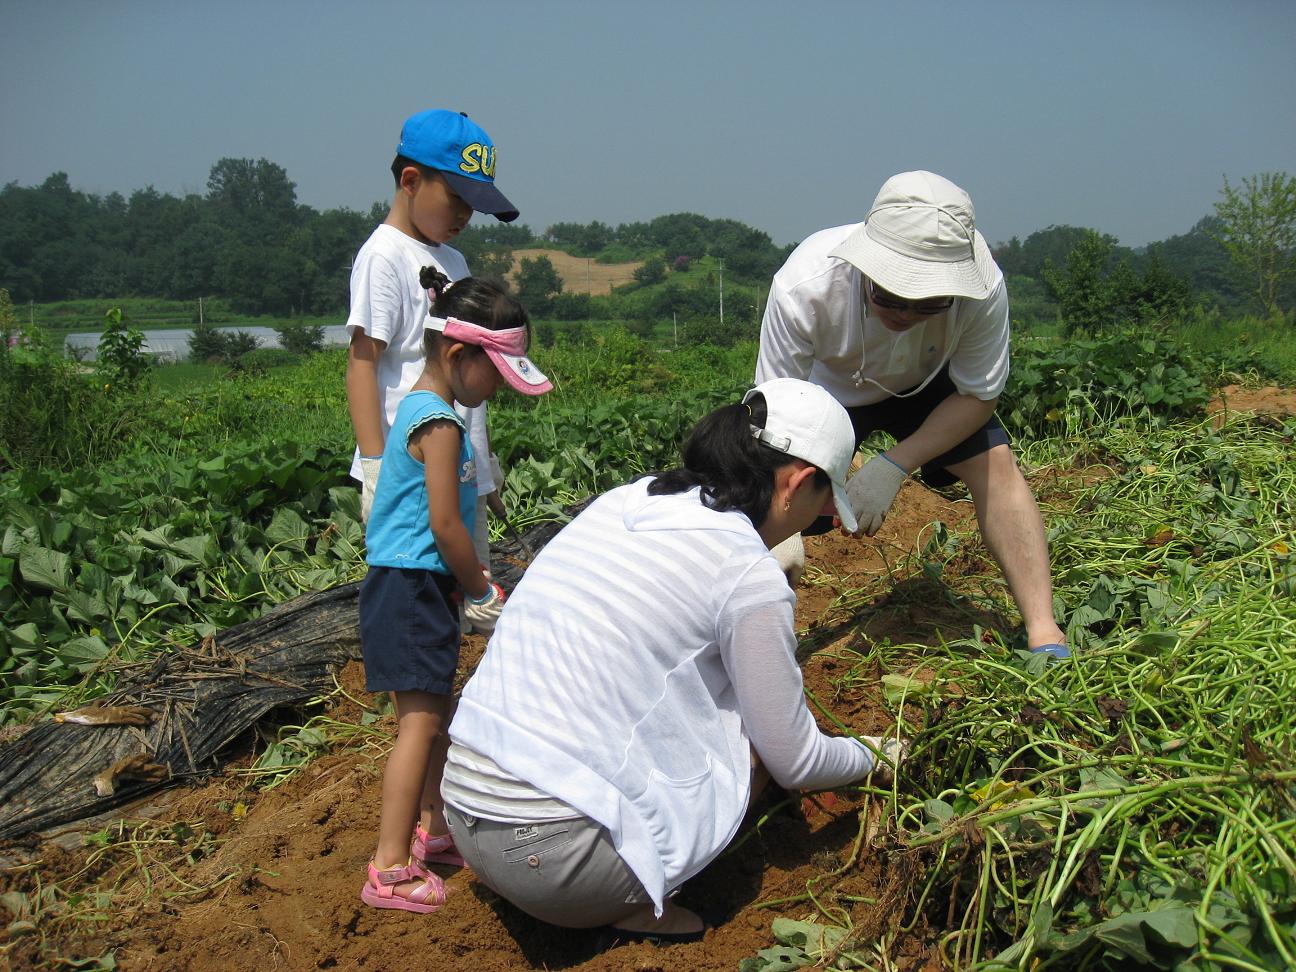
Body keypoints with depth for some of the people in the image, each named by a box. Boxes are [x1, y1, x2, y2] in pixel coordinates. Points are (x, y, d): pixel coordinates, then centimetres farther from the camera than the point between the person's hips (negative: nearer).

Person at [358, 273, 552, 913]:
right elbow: (445, 526, -19)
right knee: (420, 720, -7)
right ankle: (389, 869, -2)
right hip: (410, 589, -10)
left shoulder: (422, 409, 14)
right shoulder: (439, 421, -17)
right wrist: (484, 596, -7)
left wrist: (472, 587, 15)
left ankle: (434, 831, 30)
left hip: (416, 588, 10)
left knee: (435, 714, 17)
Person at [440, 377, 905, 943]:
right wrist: (870, 756, 21)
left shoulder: (622, 501, 10)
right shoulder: (748, 574, -10)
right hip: (553, 856, -8)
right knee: (759, 736, 7)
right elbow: (794, 762, 1)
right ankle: (632, 906, 0)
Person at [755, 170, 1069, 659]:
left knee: (995, 463, -20)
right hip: (824, 389, -1)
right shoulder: (802, 287, -40)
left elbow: (978, 395, -19)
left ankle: (1045, 634, -13)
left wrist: (893, 466, -30)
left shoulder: (982, 287, -35)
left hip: (926, 385, 1)